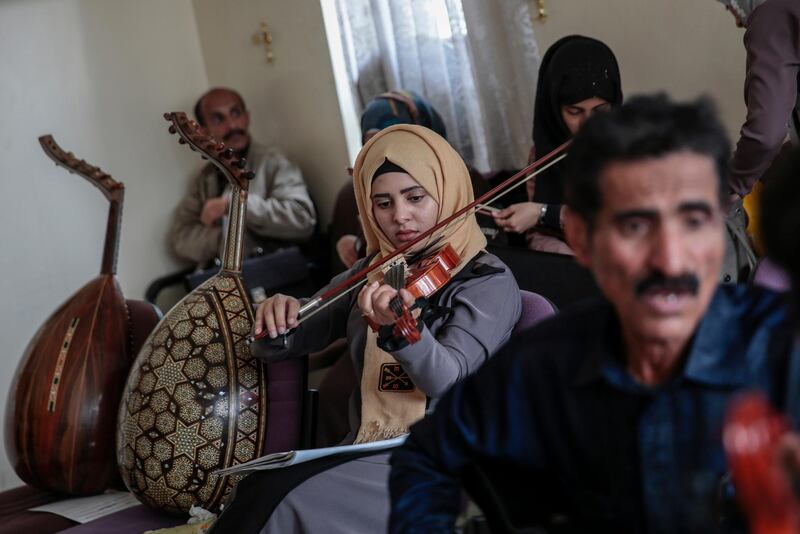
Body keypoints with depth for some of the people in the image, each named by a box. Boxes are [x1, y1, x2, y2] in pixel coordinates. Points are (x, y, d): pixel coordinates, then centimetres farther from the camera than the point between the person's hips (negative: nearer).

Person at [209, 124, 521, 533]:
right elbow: (274, 348, 12)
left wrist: (400, 327, -41)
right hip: (365, 454, 5)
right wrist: (277, 321, -13)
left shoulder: (489, 282, -5)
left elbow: (447, 380, -20)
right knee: (262, 491, -25)